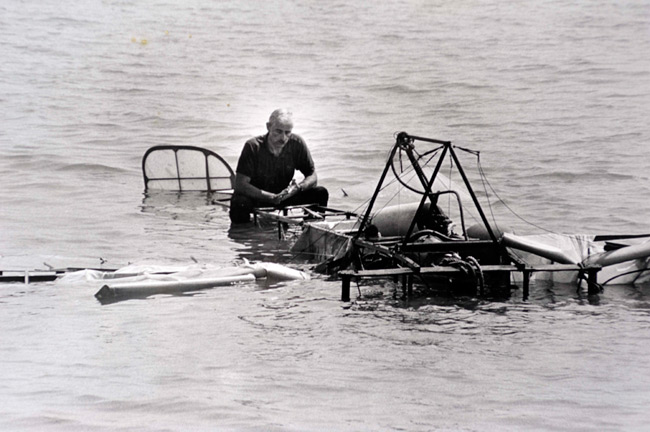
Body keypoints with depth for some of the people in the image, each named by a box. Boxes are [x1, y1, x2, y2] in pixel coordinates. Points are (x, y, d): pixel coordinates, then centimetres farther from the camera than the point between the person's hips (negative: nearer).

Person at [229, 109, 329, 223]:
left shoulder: (297, 143, -11)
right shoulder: (253, 146, -19)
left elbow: (312, 177, -3)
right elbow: (240, 184, -24)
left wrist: (298, 187, -27)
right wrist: (272, 198, -33)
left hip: (285, 197, 3)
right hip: (258, 198, -3)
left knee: (320, 194, -17)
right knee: (240, 202, -37)